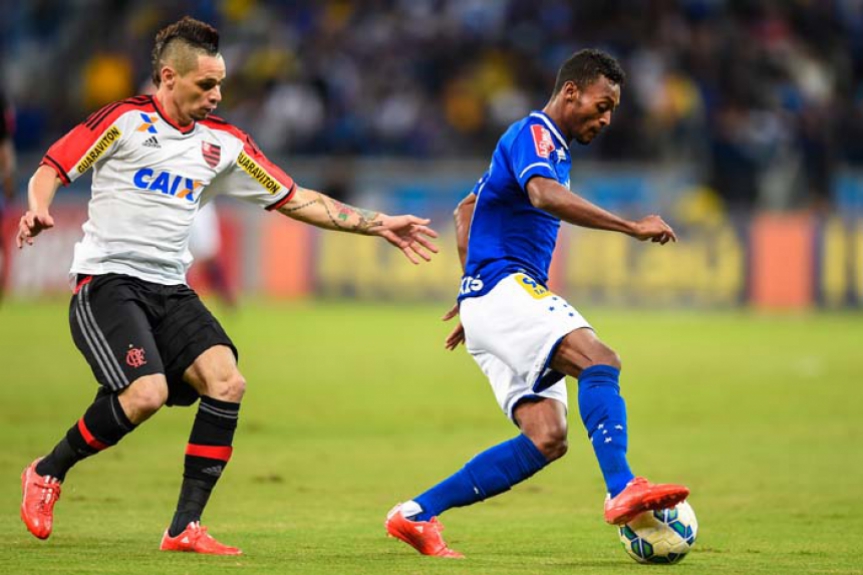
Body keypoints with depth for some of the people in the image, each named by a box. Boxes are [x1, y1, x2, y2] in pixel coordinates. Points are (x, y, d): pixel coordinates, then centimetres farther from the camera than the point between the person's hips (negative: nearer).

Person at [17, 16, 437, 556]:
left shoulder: (223, 142, 9)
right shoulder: (124, 121, -6)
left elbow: (294, 199, 14)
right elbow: (50, 170, -3)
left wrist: (378, 224, 10)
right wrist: (39, 211, -25)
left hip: (170, 289, 6)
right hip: (107, 282, -6)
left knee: (227, 381, -17)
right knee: (146, 394, -25)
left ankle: (186, 527, -11)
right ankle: (47, 473, 1)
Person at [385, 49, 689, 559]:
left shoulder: (551, 147, 25)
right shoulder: (533, 134, -6)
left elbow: (467, 209, 35)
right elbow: (545, 195, -29)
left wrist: (473, 292, 30)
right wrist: (633, 227, -31)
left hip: (491, 302, 10)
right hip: (505, 287, -10)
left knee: (547, 440, -4)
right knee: (599, 359, -29)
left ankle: (417, 515, -1)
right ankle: (622, 490, -41)